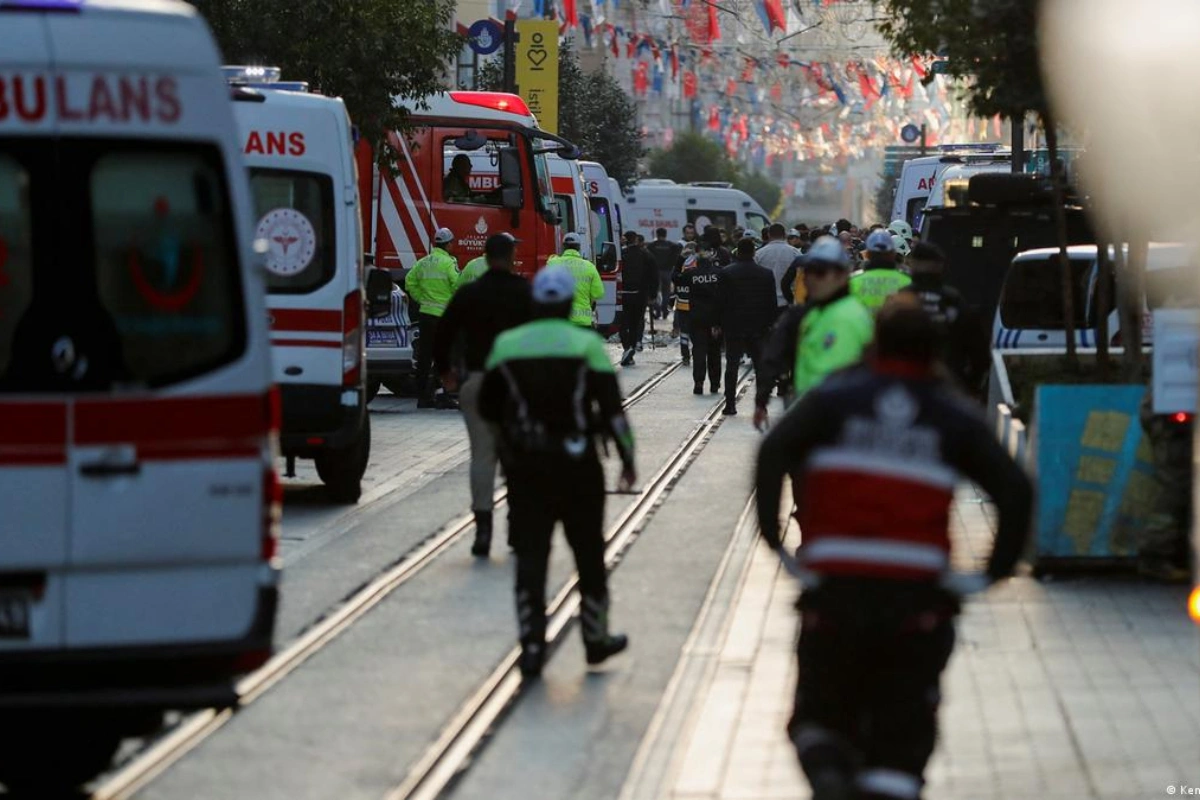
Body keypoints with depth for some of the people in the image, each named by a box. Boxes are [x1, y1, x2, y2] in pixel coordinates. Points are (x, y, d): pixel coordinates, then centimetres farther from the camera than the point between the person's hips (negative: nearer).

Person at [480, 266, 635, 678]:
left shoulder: (506, 346, 1)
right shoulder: (586, 345, -6)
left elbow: (489, 407, 8)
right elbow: (612, 408, -7)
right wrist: (627, 457, 1)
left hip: (524, 464, 2)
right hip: (577, 466, -1)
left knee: (530, 554, 3)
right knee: (589, 553, 13)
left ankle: (531, 645, -4)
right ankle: (596, 637, 23)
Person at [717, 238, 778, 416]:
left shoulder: (725, 273, -7)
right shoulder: (766, 274, -1)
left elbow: (720, 301, -5)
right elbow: (771, 303, 2)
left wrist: (718, 324, 3)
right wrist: (770, 324, 10)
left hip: (733, 327, -1)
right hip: (758, 328, 1)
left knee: (732, 366, 5)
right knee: (760, 366, 7)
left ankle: (730, 405, 2)